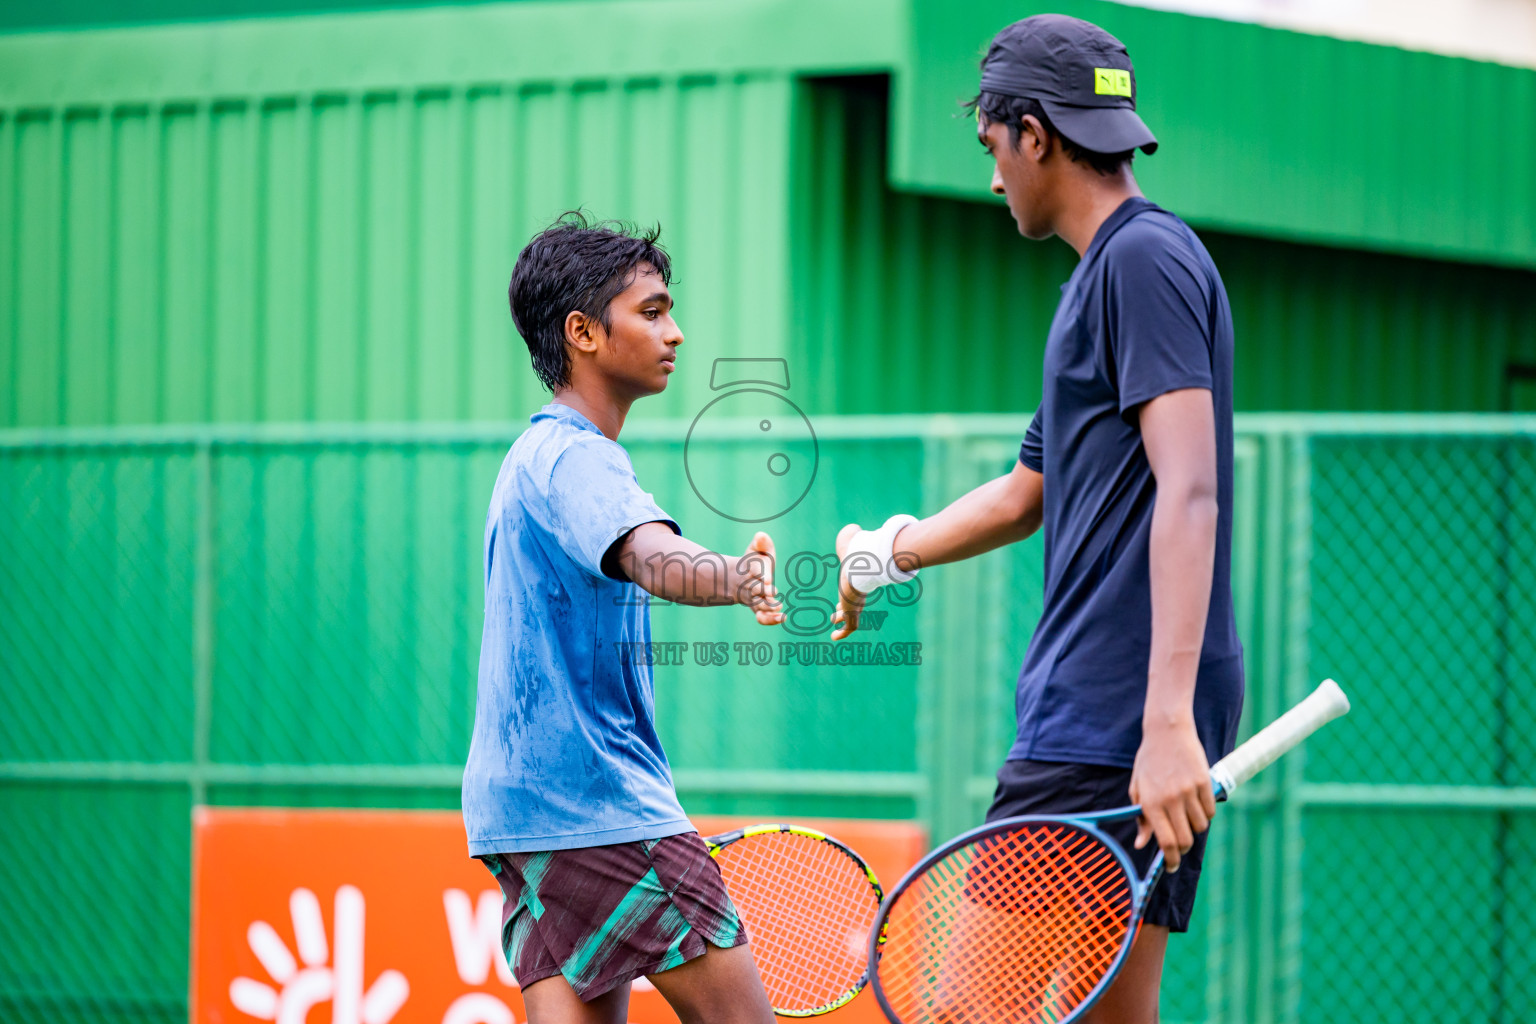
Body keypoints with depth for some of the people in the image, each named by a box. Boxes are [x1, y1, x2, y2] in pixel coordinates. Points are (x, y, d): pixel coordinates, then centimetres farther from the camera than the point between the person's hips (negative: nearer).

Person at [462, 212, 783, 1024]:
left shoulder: (539, 454, 21)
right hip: (596, 802, -10)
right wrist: (737, 578, -53)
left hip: (525, 801, 10)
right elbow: (652, 558, -34)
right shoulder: (574, 458, -13)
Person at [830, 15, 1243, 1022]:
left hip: (1120, 726, -10)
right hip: (1093, 723, 10)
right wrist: (884, 555, 48)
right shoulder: (1105, 274, 22)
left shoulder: (1146, 258, -9)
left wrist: (1169, 722, -29)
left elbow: (1188, 492, -21)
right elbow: (1029, 494, 36)